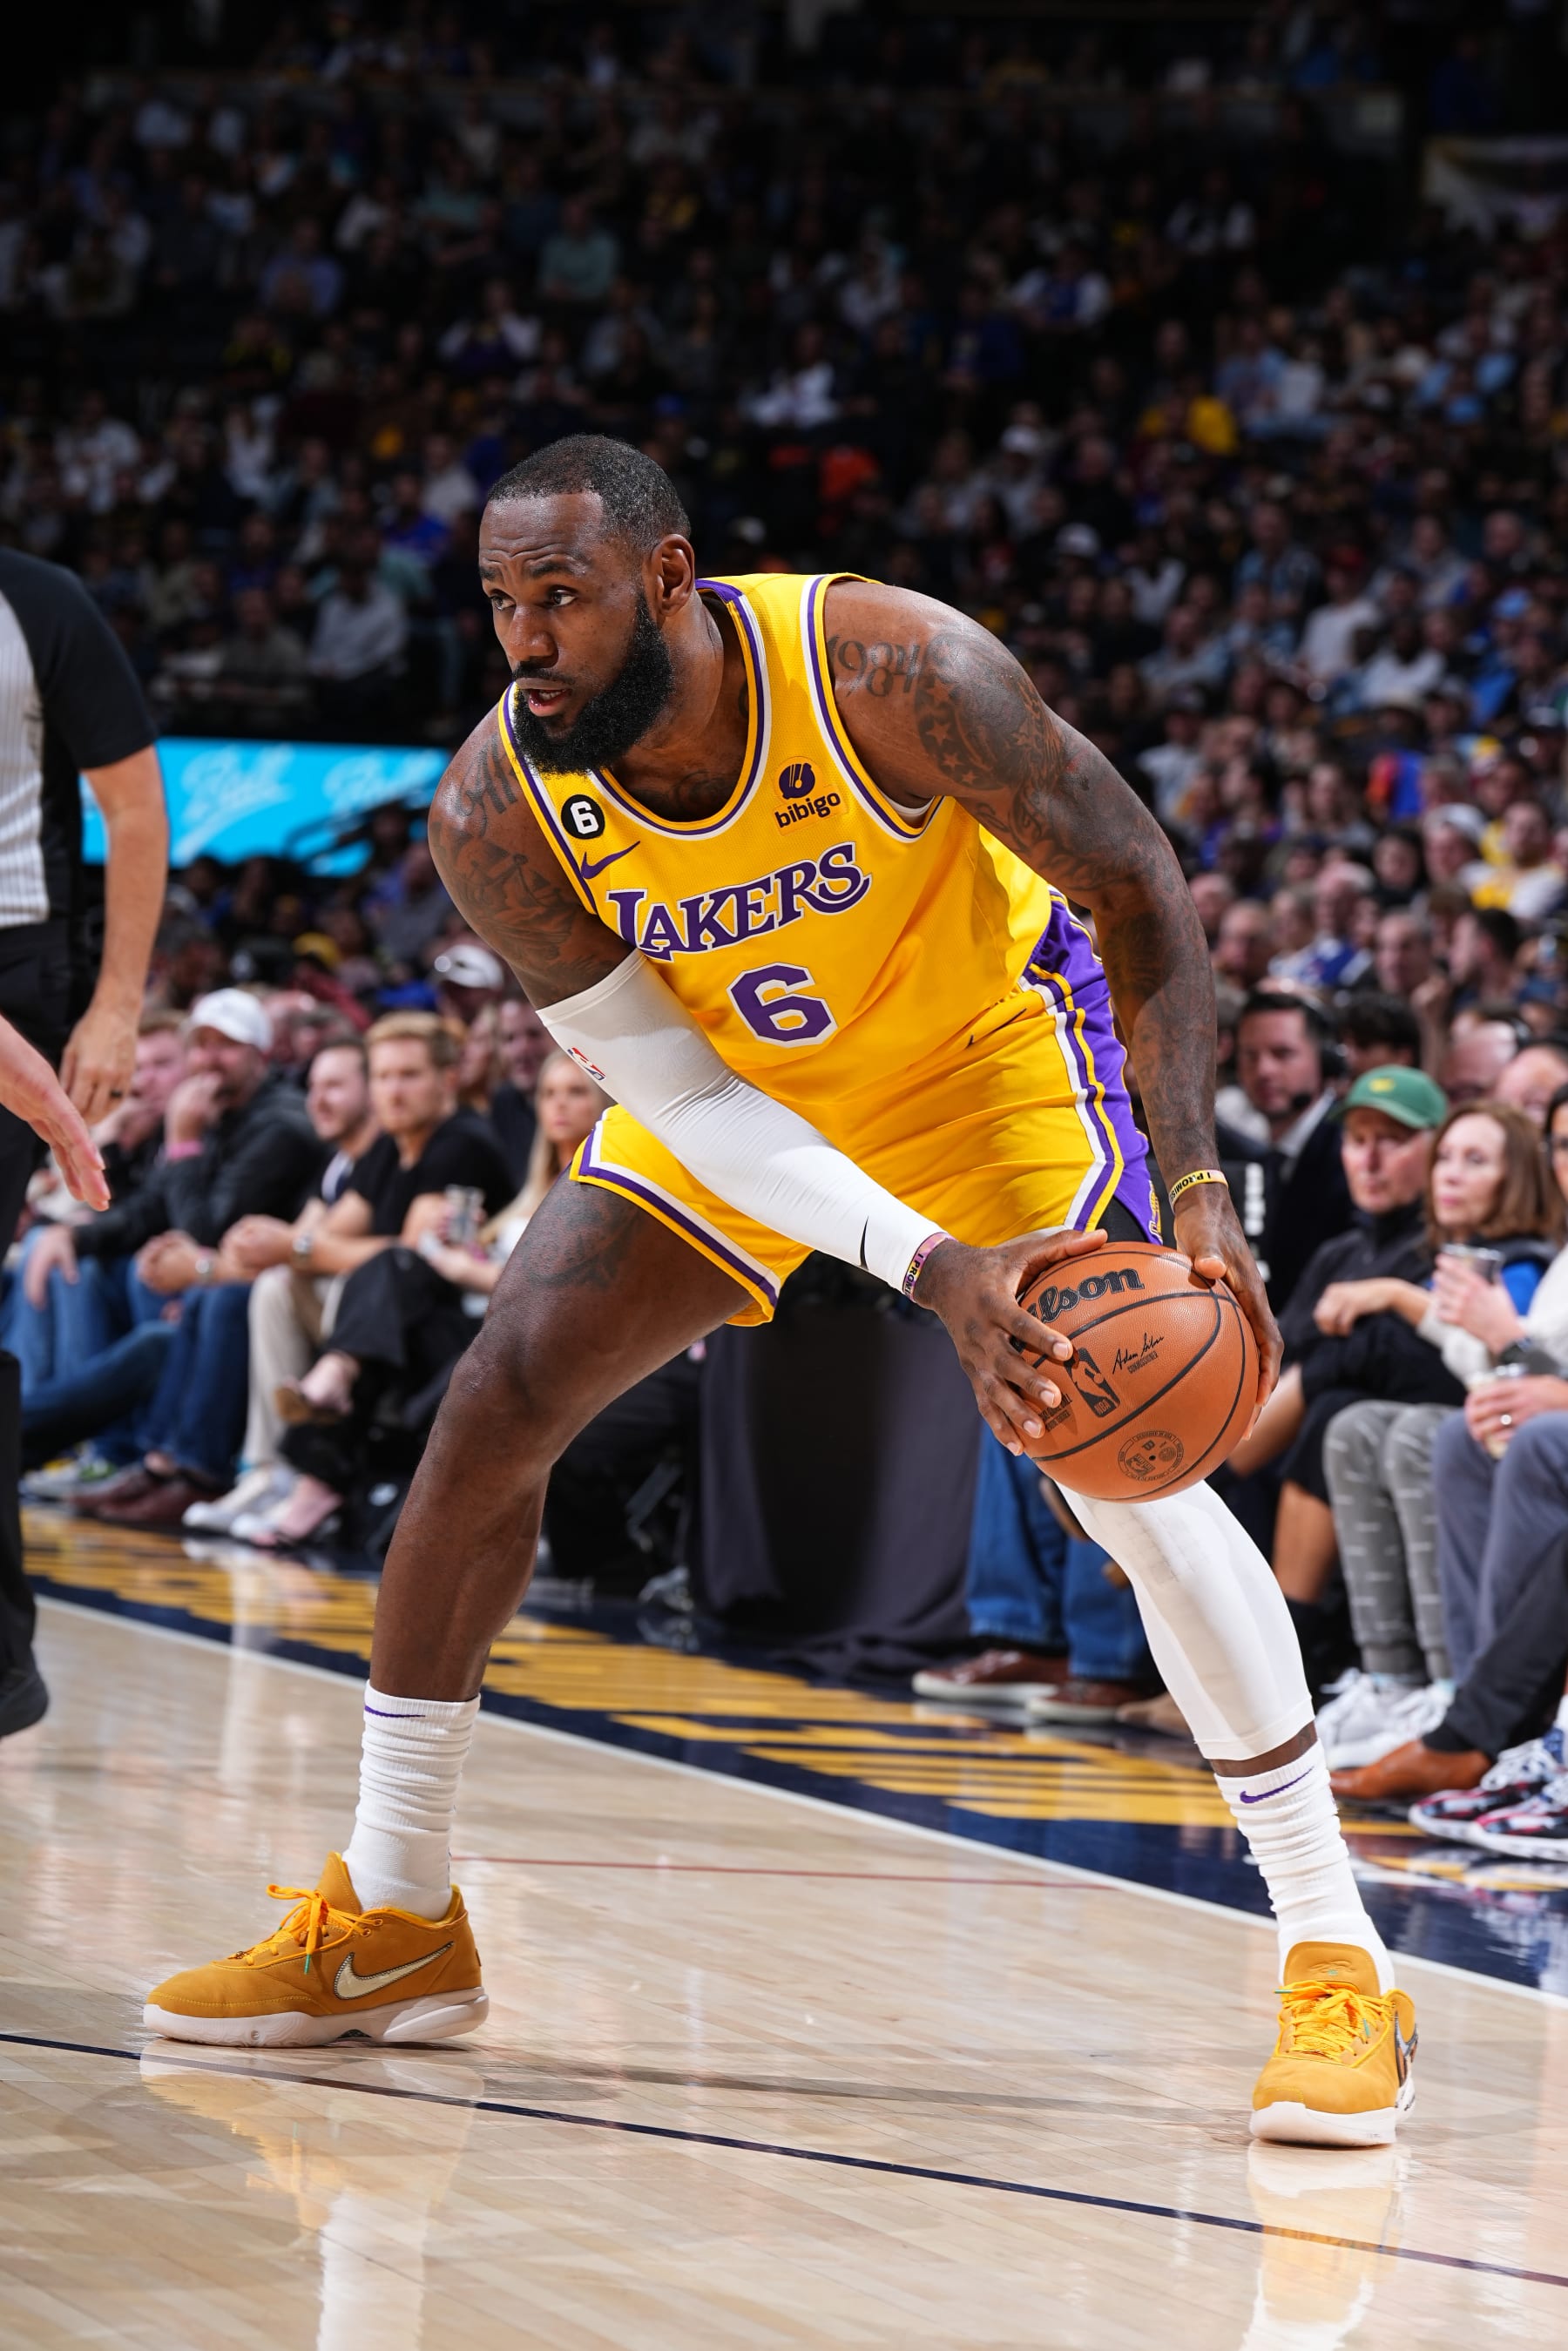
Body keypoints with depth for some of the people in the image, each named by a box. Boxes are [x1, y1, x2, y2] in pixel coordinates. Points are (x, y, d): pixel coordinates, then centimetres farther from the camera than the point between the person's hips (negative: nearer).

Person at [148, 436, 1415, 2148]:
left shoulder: (887, 670, -35)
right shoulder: (497, 814, -25)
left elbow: (1135, 886, -24)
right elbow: (676, 1097, -25)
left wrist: (1194, 1184, -36)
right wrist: (930, 1269, -39)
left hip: (986, 1047, -4)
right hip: (730, 1088, 4)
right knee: (494, 1407, -5)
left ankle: (1336, 1963, -12)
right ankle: (391, 1923, 10)